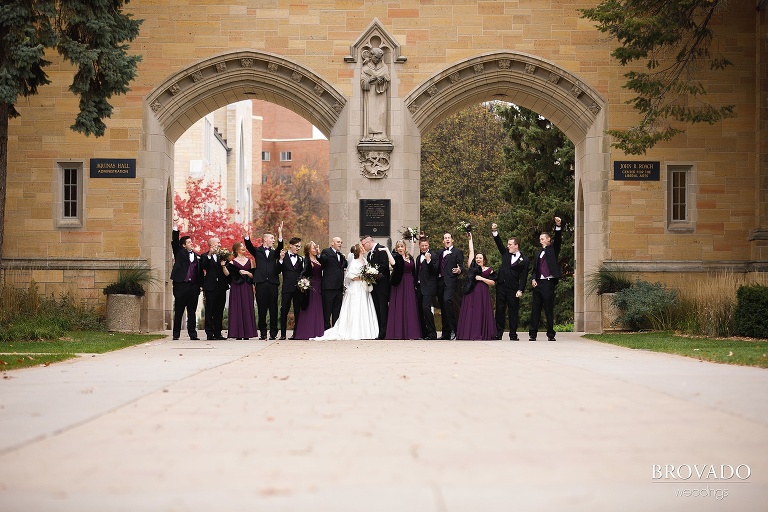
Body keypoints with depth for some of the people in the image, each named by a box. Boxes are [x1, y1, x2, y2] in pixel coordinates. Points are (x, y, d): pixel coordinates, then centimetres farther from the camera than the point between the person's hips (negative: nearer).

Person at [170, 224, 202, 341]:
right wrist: (175, 228, -17)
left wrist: (200, 284, 5)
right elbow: (174, 242, -7)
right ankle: (176, 334, 6)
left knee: (192, 312, 6)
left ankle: (192, 334, 8)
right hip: (181, 285, -3)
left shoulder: (196, 255, 16)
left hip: (193, 286, 3)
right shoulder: (180, 252, 6)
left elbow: (199, 271, 14)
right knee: (178, 311, 1)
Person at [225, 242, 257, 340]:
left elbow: (253, 275, 9)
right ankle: (238, 334, -4)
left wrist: (247, 272, -8)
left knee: (247, 308, -1)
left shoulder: (249, 260, 12)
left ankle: (247, 333, 2)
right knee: (237, 308, -5)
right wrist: (224, 266, -21)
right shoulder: (233, 262, 4)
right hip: (237, 287, -2)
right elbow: (227, 273, -8)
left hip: (247, 288, 2)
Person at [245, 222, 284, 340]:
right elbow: (248, 245, -3)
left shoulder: (274, 252, 18)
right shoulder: (257, 251, 12)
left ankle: (273, 333, 3)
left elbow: (280, 247, 1)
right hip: (261, 283, -2)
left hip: (273, 283, 2)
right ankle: (263, 333, 4)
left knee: (273, 309, 0)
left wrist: (280, 234, -11)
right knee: (262, 309, 0)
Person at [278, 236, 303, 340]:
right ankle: (283, 334, 2)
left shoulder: (300, 259, 14)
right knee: (284, 310, -3)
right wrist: (281, 260, -14)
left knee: (298, 311, 3)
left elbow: (303, 273, 13)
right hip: (287, 288, -3)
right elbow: (278, 271, -4)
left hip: (299, 288, 3)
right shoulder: (284, 257, 4)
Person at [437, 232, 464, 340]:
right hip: (440, 282, 6)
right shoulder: (439, 252, 21)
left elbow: (461, 266, -2)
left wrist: (459, 271, -19)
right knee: (443, 307, 6)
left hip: (450, 282, -6)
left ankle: (453, 330, -24)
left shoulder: (457, 252, 5)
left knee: (447, 300, -26)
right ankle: (445, 333, 11)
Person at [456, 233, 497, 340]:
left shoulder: (489, 270, 8)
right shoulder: (472, 266, 10)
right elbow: (471, 251, 10)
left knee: (482, 313, -3)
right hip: (471, 293, 1)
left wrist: (482, 279, -8)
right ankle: (470, 334, -4)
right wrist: (470, 239, 10)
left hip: (483, 294, -1)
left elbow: (493, 283, 3)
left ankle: (482, 334, 0)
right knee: (470, 313, -4)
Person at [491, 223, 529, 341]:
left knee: (513, 311, 0)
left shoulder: (524, 260, 0)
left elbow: (523, 277, -4)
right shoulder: (506, 254, 13)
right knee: (500, 310, 3)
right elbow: (499, 243, 7)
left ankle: (513, 335, 5)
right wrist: (494, 232, -8)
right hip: (501, 286, 4)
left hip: (513, 289, -4)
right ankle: (498, 333, 6)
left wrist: (520, 290, -12)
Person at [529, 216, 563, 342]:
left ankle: (551, 334, 2)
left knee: (549, 310, -3)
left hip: (548, 283, -5)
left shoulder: (553, 249, 8)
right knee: (535, 309, 3)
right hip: (538, 283, 5)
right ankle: (532, 334, 5)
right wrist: (533, 279, 1)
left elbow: (558, 239, -9)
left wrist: (558, 226, -25)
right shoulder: (539, 253, 21)